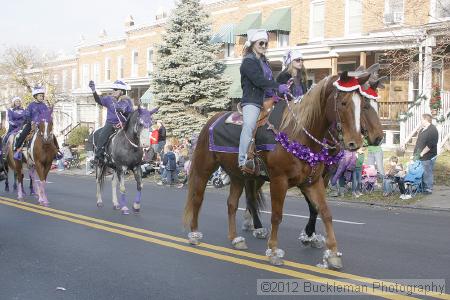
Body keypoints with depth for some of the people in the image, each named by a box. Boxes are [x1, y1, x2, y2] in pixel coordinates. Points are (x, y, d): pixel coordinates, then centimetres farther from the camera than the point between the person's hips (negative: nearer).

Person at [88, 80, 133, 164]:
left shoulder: (127, 101, 6)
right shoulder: (109, 99, 9)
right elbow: (99, 100, -8)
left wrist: (123, 112, -16)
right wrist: (94, 91, -22)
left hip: (122, 124, -1)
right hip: (110, 124, 1)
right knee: (102, 137, -21)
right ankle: (99, 157, -14)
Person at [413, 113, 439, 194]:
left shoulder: (432, 130, -16)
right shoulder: (422, 129, 15)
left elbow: (430, 145, -23)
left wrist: (421, 154, -20)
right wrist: (415, 153, 15)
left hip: (428, 157, -9)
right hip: (420, 156, 9)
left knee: (427, 173, -2)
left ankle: (428, 189, 7)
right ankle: (422, 187, 25)